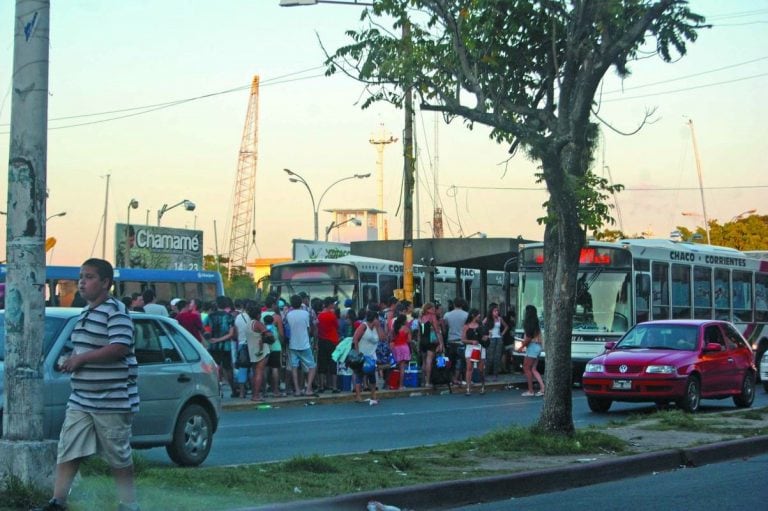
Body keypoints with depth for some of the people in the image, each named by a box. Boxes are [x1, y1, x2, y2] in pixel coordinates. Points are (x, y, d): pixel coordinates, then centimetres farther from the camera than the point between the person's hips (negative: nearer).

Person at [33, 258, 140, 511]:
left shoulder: (116, 311, -13)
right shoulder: (86, 312, 16)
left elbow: (119, 348, -24)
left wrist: (81, 358, -18)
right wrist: (70, 360, 7)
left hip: (111, 401, -8)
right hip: (80, 400, 8)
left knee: (119, 457, 2)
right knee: (67, 450, 4)